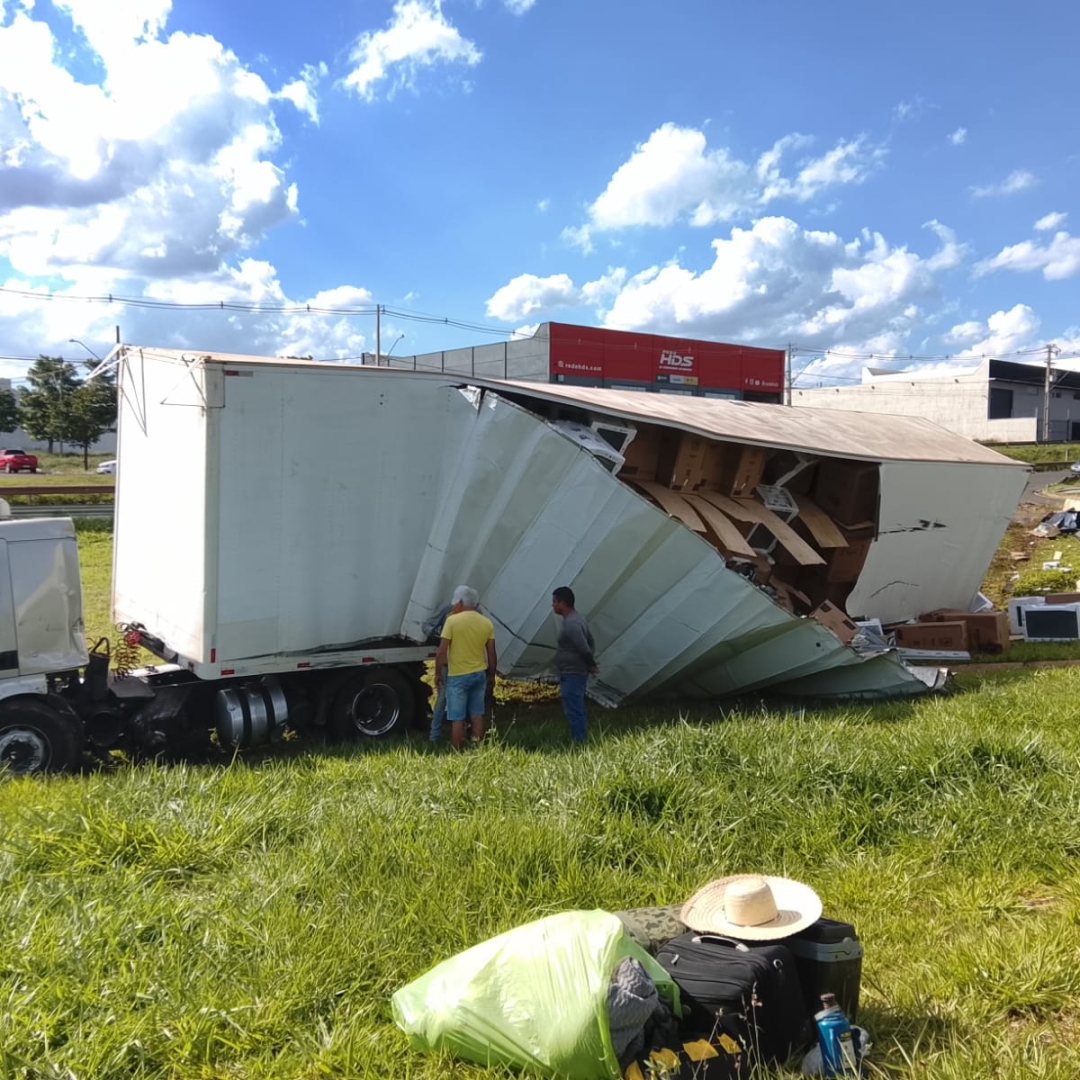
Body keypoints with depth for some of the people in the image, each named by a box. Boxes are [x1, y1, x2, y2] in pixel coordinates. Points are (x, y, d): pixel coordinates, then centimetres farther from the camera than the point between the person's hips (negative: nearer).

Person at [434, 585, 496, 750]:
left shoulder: (452, 620, -12)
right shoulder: (487, 623, 1)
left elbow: (441, 652, -13)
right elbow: (491, 654, 4)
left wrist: (438, 673, -1)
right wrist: (491, 675, 16)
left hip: (457, 676, -4)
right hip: (479, 674, 4)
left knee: (457, 719, 2)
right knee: (477, 716, 13)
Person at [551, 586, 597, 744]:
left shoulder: (571, 624, -21)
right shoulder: (577, 619, 12)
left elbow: (584, 649, -26)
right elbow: (591, 642, 19)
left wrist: (591, 665, -9)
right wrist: (591, 664, 10)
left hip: (572, 675, -11)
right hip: (573, 674, 11)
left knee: (573, 712, -5)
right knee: (577, 711, 15)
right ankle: (579, 743, 22)